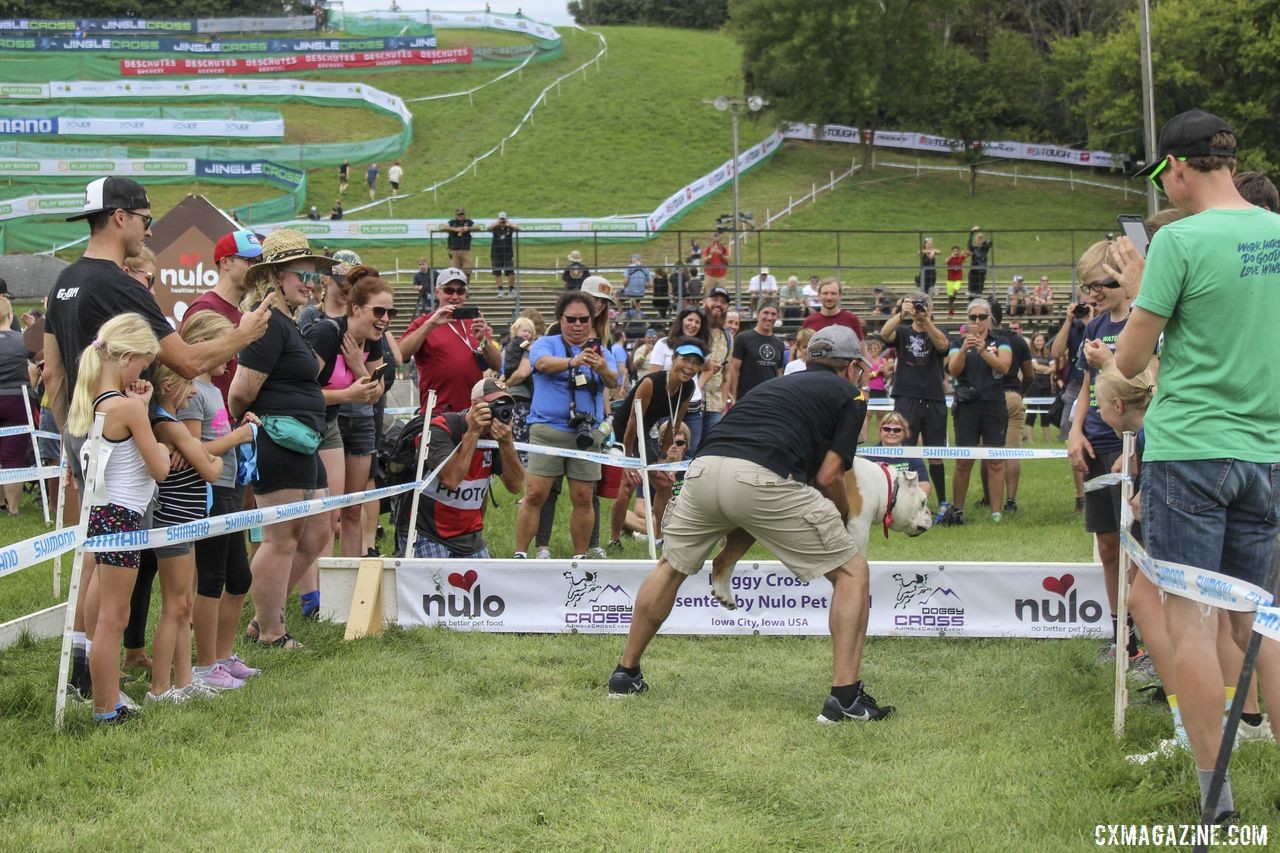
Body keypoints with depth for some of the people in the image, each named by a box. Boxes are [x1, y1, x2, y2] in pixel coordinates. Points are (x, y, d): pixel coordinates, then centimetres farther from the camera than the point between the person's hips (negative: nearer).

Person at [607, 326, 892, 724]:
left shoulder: (779, 384, 35)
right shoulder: (850, 394, 18)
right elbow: (828, 476, 7)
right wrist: (844, 520, 26)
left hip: (703, 466, 6)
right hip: (761, 479, -5)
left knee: (670, 568, 30)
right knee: (852, 571, 9)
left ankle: (626, 673, 36)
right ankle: (845, 696, 0)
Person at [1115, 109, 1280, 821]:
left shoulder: (1180, 241, -12)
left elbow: (1131, 361, -8)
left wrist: (1136, 293, 9)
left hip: (1187, 451, -6)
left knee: (1192, 620, 1)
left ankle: (1215, 786, 4)